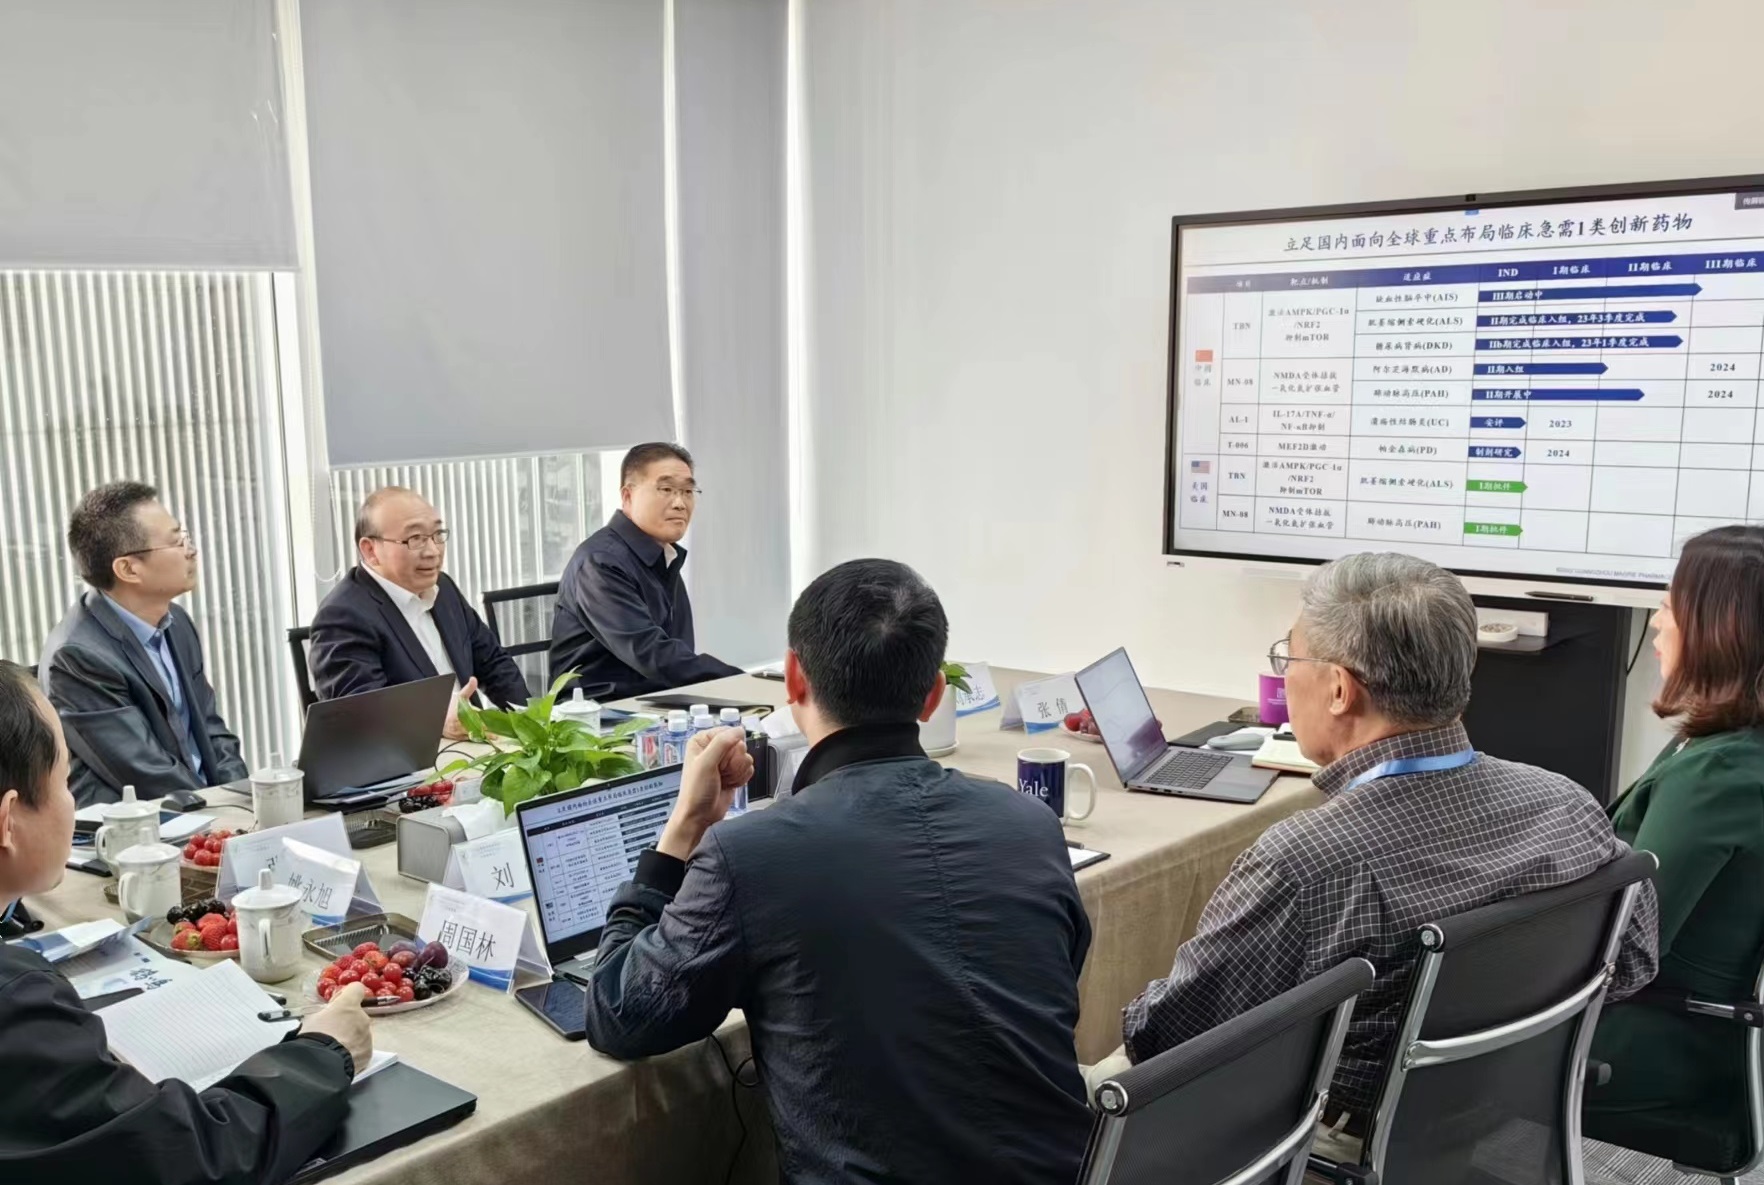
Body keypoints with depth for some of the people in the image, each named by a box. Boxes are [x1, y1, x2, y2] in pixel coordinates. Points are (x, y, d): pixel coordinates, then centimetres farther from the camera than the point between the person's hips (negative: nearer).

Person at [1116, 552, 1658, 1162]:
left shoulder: (1299, 864, -33)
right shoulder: (1569, 806, -15)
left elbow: (1159, 1036, -20)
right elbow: (1632, 963, 4)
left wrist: (1140, 1021, 2)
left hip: (1341, 1149, -6)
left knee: (1096, 1087, 17)